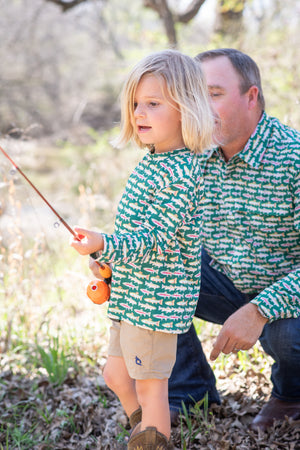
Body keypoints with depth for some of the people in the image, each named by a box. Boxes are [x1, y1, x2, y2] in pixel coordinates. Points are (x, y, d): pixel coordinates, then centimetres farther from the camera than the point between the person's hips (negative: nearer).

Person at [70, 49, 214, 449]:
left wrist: (103, 246, -41)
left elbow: (150, 241, -27)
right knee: (117, 376, 21)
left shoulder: (180, 176, -22)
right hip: (131, 296, 10)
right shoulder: (154, 161, 9)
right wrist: (111, 266, 24)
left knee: (149, 385, 2)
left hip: (155, 301, -10)